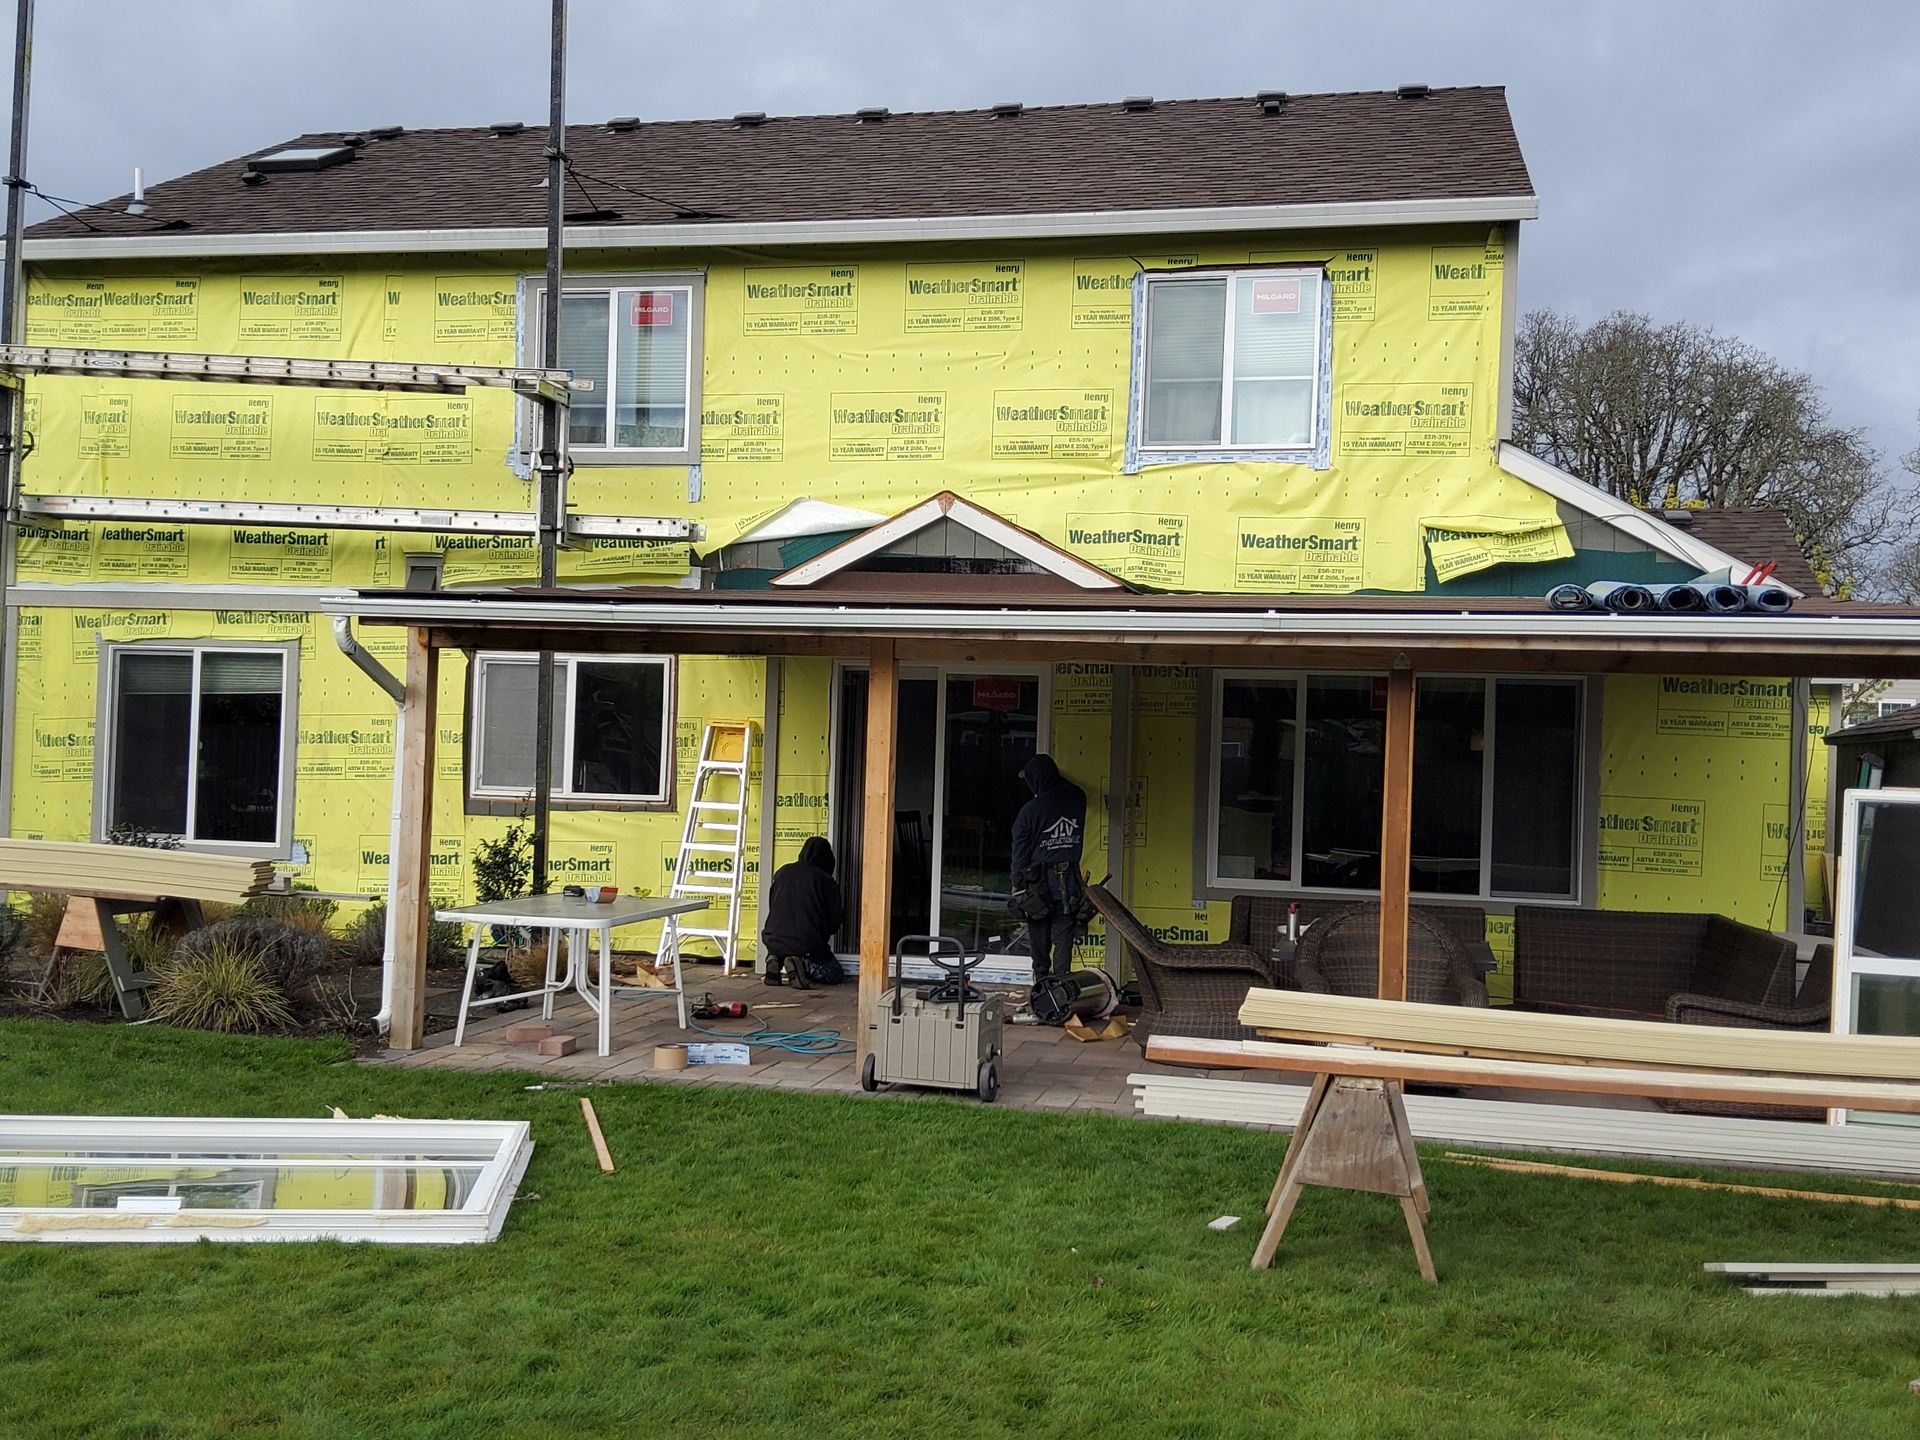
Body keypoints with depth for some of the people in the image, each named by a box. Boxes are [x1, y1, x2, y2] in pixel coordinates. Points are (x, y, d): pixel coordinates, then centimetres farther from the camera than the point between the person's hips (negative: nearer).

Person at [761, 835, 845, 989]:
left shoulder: (782, 872, 5)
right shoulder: (825, 880, -6)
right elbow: (835, 920, -1)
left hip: (774, 941, 4)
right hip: (809, 945, -4)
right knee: (836, 975, 15)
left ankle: (775, 959, 3)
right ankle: (804, 965, -14)